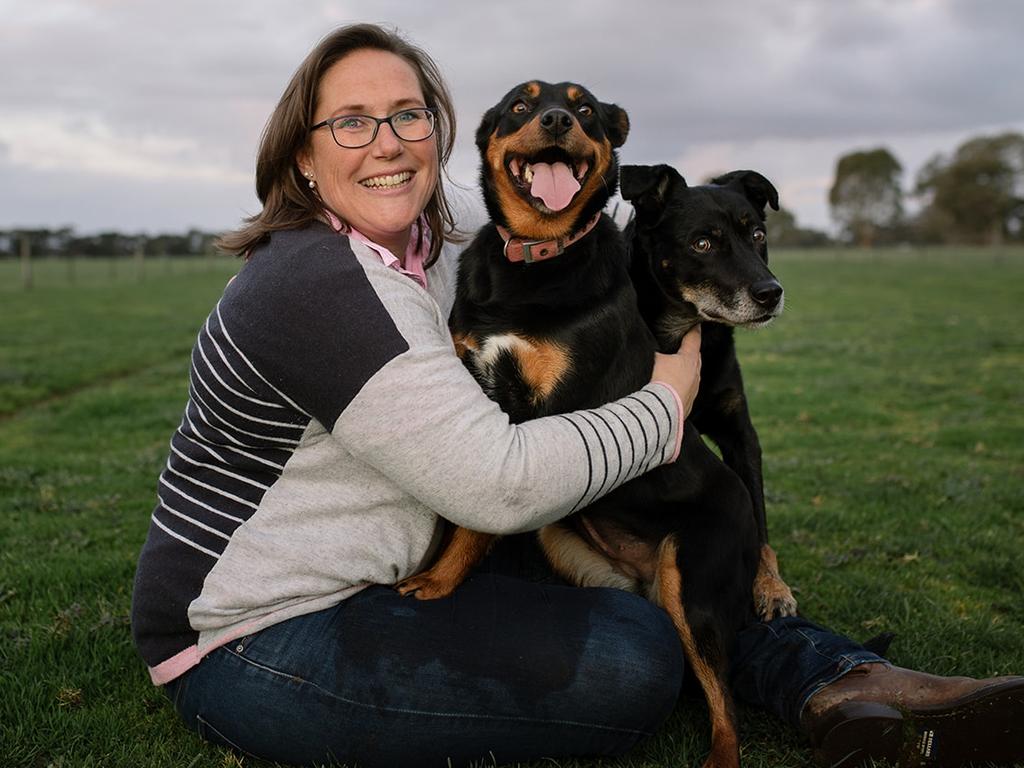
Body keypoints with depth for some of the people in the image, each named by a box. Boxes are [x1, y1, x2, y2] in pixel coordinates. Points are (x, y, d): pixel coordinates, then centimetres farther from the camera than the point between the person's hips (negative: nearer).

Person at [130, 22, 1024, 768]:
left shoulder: (428, 233, 2)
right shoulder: (318, 289, -26)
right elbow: (500, 484, -30)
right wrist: (665, 406, -16)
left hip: (371, 581, 10)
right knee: (634, 660, -22)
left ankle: (837, 679, 1)